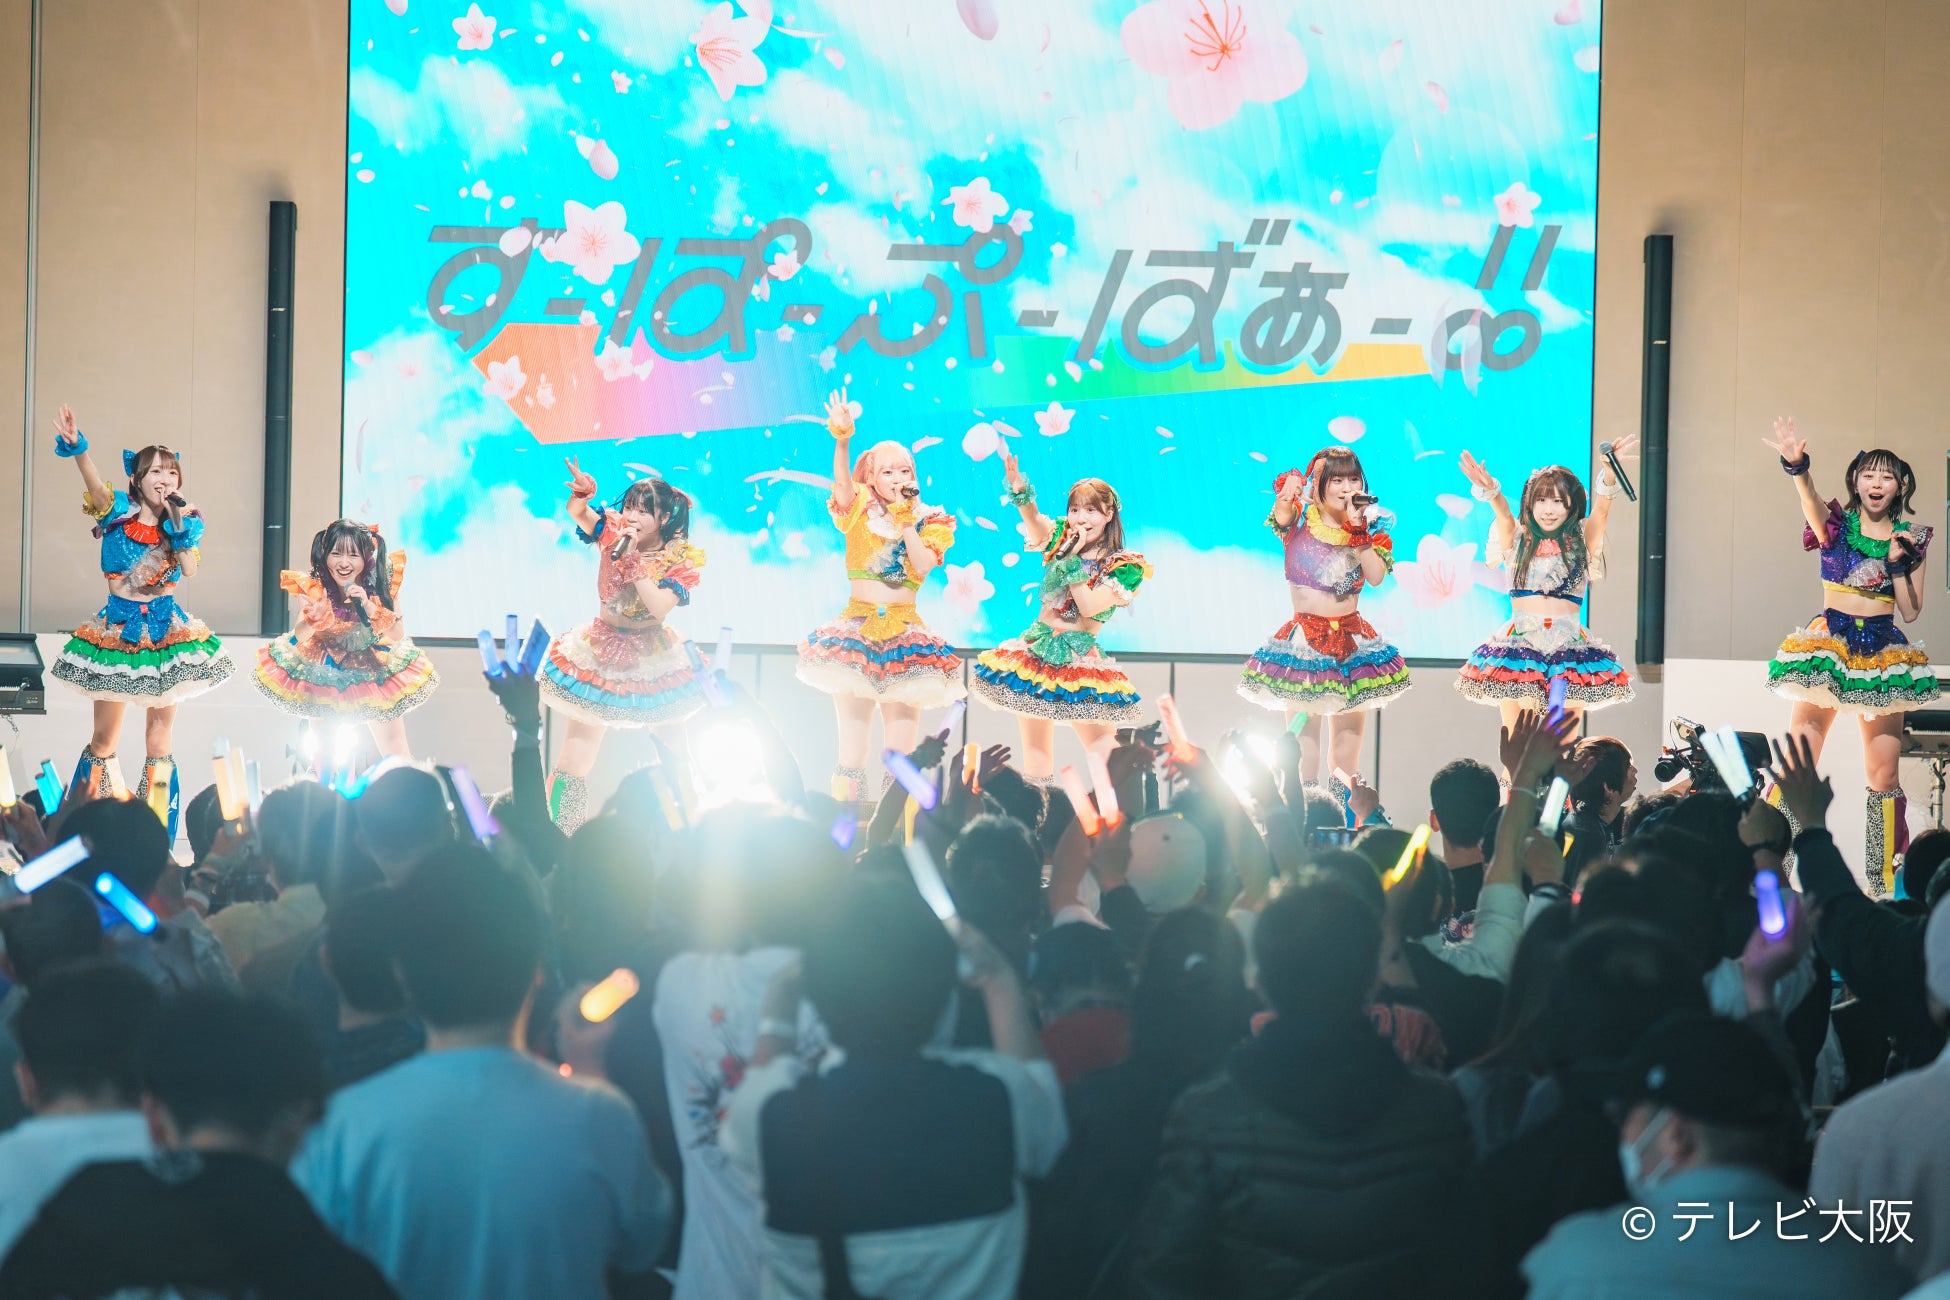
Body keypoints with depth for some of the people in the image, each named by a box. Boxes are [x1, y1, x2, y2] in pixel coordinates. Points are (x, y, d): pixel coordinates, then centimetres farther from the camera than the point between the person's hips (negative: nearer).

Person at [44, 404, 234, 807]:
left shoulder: (181, 520, 3)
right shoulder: (118, 512, -6)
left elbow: (190, 569, -12)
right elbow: (95, 484, -28)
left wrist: (183, 531, -17)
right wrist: (76, 448, -47)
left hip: (166, 628, 2)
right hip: (119, 626, -2)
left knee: (160, 732, 8)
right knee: (105, 736, 0)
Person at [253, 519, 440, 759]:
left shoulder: (381, 582, -20)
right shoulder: (314, 587, -21)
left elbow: (398, 636, -20)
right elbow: (299, 637, -23)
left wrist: (369, 607, -35)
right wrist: (313, 619, -45)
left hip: (374, 666, 0)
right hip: (326, 670, 0)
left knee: (395, 752, 0)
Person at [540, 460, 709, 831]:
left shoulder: (681, 558, -15)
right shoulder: (613, 532, -9)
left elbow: (659, 607, -27)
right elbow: (576, 513, -24)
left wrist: (632, 558, -30)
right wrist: (581, 493, -46)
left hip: (653, 659, -1)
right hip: (600, 651, 1)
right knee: (579, 747, -2)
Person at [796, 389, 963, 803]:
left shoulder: (927, 523, 6)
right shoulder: (859, 514, 3)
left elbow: (923, 566, -10)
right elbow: (841, 480, -18)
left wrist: (905, 522, -12)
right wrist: (842, 439, -34)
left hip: (904, 630, 1)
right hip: (857, 625, -1)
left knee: (901, 746, 0)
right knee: (851, 740, 0)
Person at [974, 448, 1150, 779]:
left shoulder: (1124, 566, -4)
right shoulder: (1060, 539, 6)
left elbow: (1089, 607, -16)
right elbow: (1032, 518, -15)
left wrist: (1073, 558, -15)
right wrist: (1018, 488, -35)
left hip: (1080, 661, -3)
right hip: (1037, 649, 3)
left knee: (1106, 755, -10)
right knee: (1035, 756, 5)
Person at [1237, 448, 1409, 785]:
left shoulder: (1369, 527, 5)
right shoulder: (1300, 520, -2)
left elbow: (1376, 576, -9)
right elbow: (1281, 514, -27)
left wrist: (1357, 528, -14)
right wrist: (1289, 492, -48)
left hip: (1351, 640, 3)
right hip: (1303, 638, -3)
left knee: (1347, 750, 7)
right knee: (1304, 745, -2)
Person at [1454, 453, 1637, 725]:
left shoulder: (1582, 541, 8)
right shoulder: (1518, 539, 8)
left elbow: (1601, 508, -9)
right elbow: (1503, 511, -11)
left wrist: (1610, 470, -29)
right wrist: (1490, 490, -34)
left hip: (1569, 646, 0)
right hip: (1521, 642, 0)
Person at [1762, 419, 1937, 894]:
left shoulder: (1910, 537, 7)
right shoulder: (1836, 524, 1)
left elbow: (1911, 611, 3)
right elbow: (1810, 500, -24)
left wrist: (1898, 561, -9)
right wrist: (1797, 467, -46)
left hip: (1884, 652, 2)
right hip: (1828, 641, -2)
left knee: (1883, 775, 3)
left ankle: (1885, 881, 12)